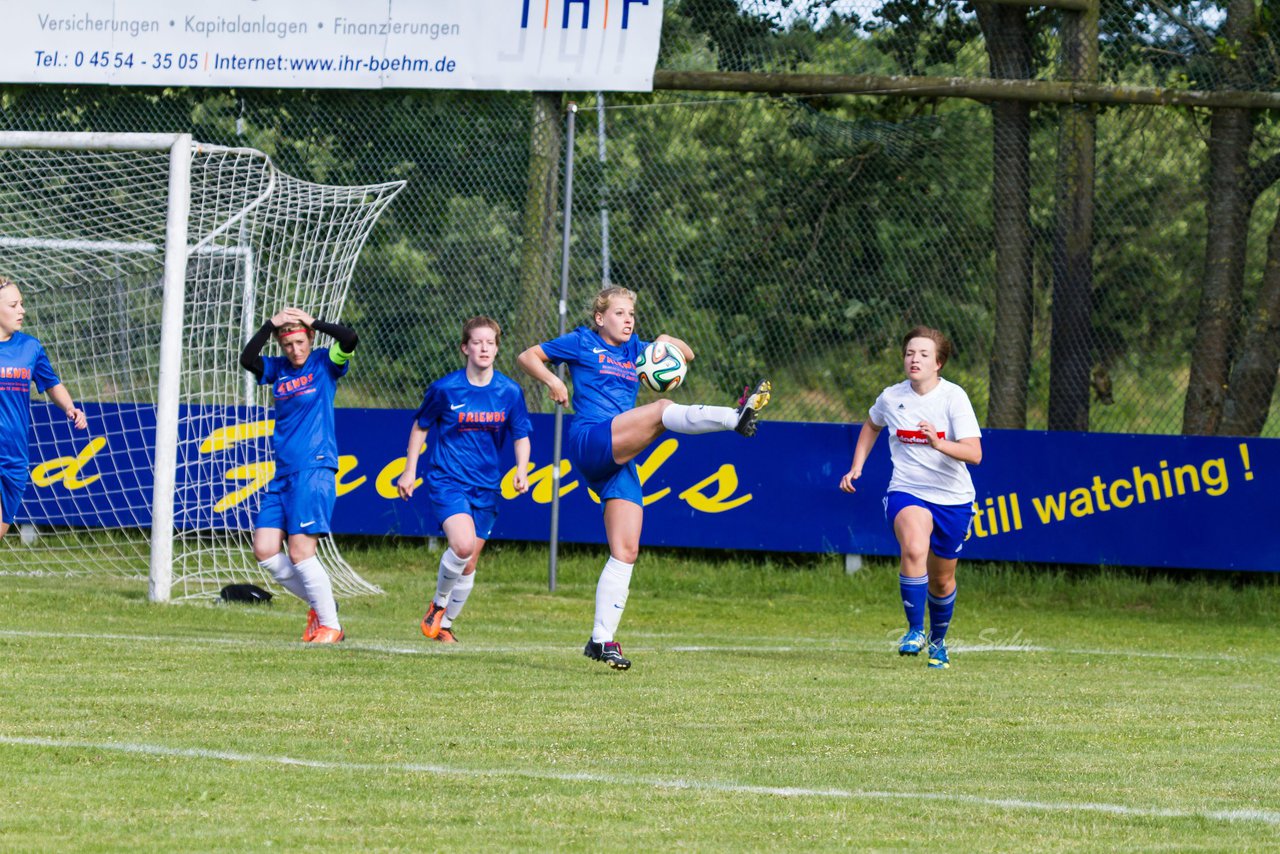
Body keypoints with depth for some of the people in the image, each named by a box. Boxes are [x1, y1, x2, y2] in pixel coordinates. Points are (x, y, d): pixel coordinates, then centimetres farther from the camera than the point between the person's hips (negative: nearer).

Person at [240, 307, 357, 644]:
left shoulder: (324, 363, -1)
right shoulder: (277, 369, 11)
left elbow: (350, 340, -18)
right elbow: (247, 359, -7)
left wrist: (313, 322, -12)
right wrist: (271, 325, -14)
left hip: (314, 470, -6)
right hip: (283, 474, 6)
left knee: (300, 551, -13)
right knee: (265, 550, -1)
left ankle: (330, 625, -3)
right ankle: (318, 605, 15)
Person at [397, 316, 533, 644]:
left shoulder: (510, 392, -2)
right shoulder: (444, 389, -8)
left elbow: (521, 436, 9)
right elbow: (420, 426, 7)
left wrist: (521, 470, -8)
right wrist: (410, 470, 6)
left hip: (485, 486, 4)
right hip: (446, 479, -4)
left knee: (469, 563, 9)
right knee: (463, 545, -26)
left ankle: (444, 624, 29)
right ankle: (438, 603, 0)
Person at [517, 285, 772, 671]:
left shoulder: (635, 349, 25)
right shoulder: (582, 343, 11)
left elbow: (687, 354, 25)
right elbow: (528, 356, 13)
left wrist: (667, 343, 4)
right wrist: (552, 381, -6)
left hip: (620, 461, 6)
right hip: (589, 441, -6)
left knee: (626, 552, -3)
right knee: (661, 409, -28)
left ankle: (602, 638, -2)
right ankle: (737, 417, -51)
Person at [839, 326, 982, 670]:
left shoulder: (954, 397, -13)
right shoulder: (891, 397, -4)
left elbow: (974, 453, -21)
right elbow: (871, 425, 21)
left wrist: (938, 443, -37)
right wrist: (856, 467, 13)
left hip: (952, 498, 0)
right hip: (906, 491, 0)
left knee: (941, 580, 14)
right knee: (914, 549, -32)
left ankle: (938, 639, 42)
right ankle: (915, 630, -20)